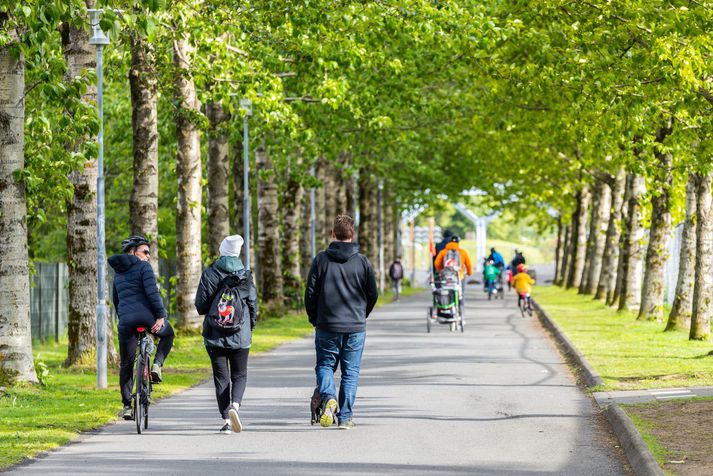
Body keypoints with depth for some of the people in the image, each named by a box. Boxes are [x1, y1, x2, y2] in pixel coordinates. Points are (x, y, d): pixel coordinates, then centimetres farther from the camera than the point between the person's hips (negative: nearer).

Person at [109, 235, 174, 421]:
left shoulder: (118, 273, 21)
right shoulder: (143, 267, -1)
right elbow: (152, 292, -13)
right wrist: (160, 316, -15)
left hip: (126, 321, 5)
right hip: (147, 316, -5)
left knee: (126, 365, 12)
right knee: (168, 334, 28)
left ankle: (127, 405, 9)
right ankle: (157, 366, 5)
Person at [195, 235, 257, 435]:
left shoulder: (209, 274, -5)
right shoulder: (245, 276, -2)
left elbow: (200, 305, -4)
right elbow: (253, 304, 2)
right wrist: (250, 328, 17)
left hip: (214, 336, 0)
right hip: (240, 336, 0)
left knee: (221, 377, 7)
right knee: (239, 375, 10)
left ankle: (226, 419, 3)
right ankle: (234, 405, -17)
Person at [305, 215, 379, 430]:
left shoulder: (321, 259, -4)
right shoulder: (363, 262, -2)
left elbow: (310, 293, -3)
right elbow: (373, 294, 5)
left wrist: (314, 319, 12)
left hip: (327, 326, -1)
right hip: (356, 327, 1)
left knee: (325, 365, 12)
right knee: (351, 372, 9)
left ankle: (328, 397, -16)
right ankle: (345, 417, 7)